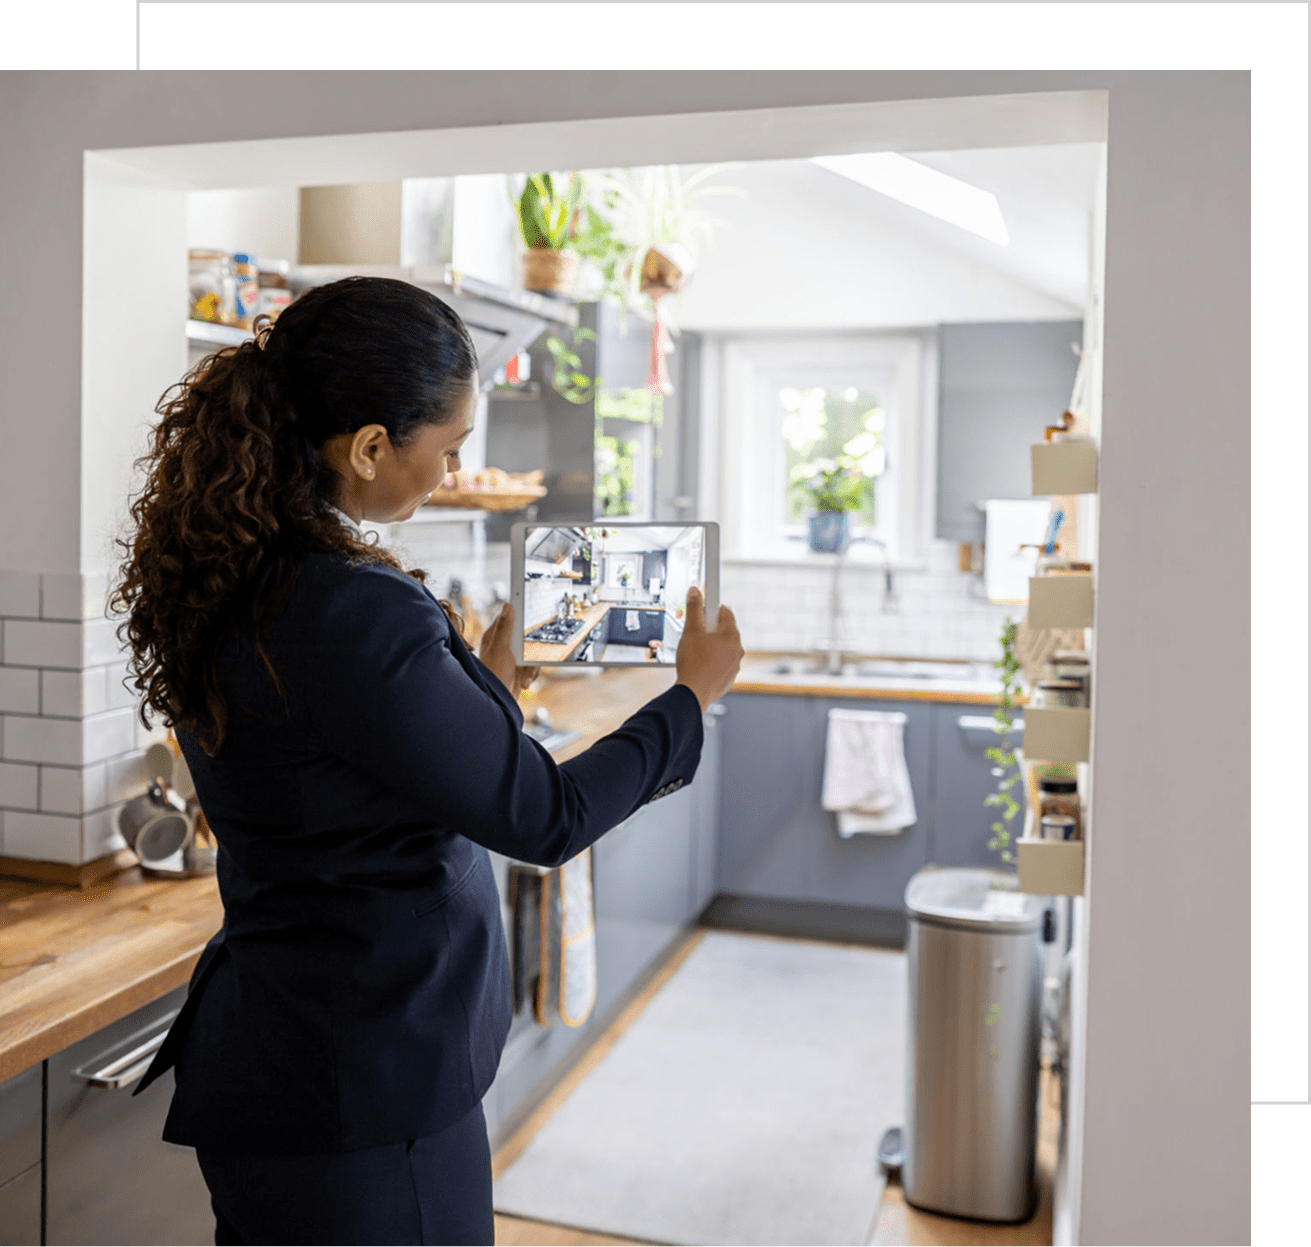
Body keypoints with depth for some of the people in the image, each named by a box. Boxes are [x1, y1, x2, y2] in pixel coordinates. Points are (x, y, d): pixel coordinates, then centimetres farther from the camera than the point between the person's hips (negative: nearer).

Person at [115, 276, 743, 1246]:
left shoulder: (229, 585, 0)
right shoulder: (351, 615, -28)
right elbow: (545, 818, -19)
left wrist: (487, 683, 17)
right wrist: (694, 695, -5)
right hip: (365, 1094, -9)